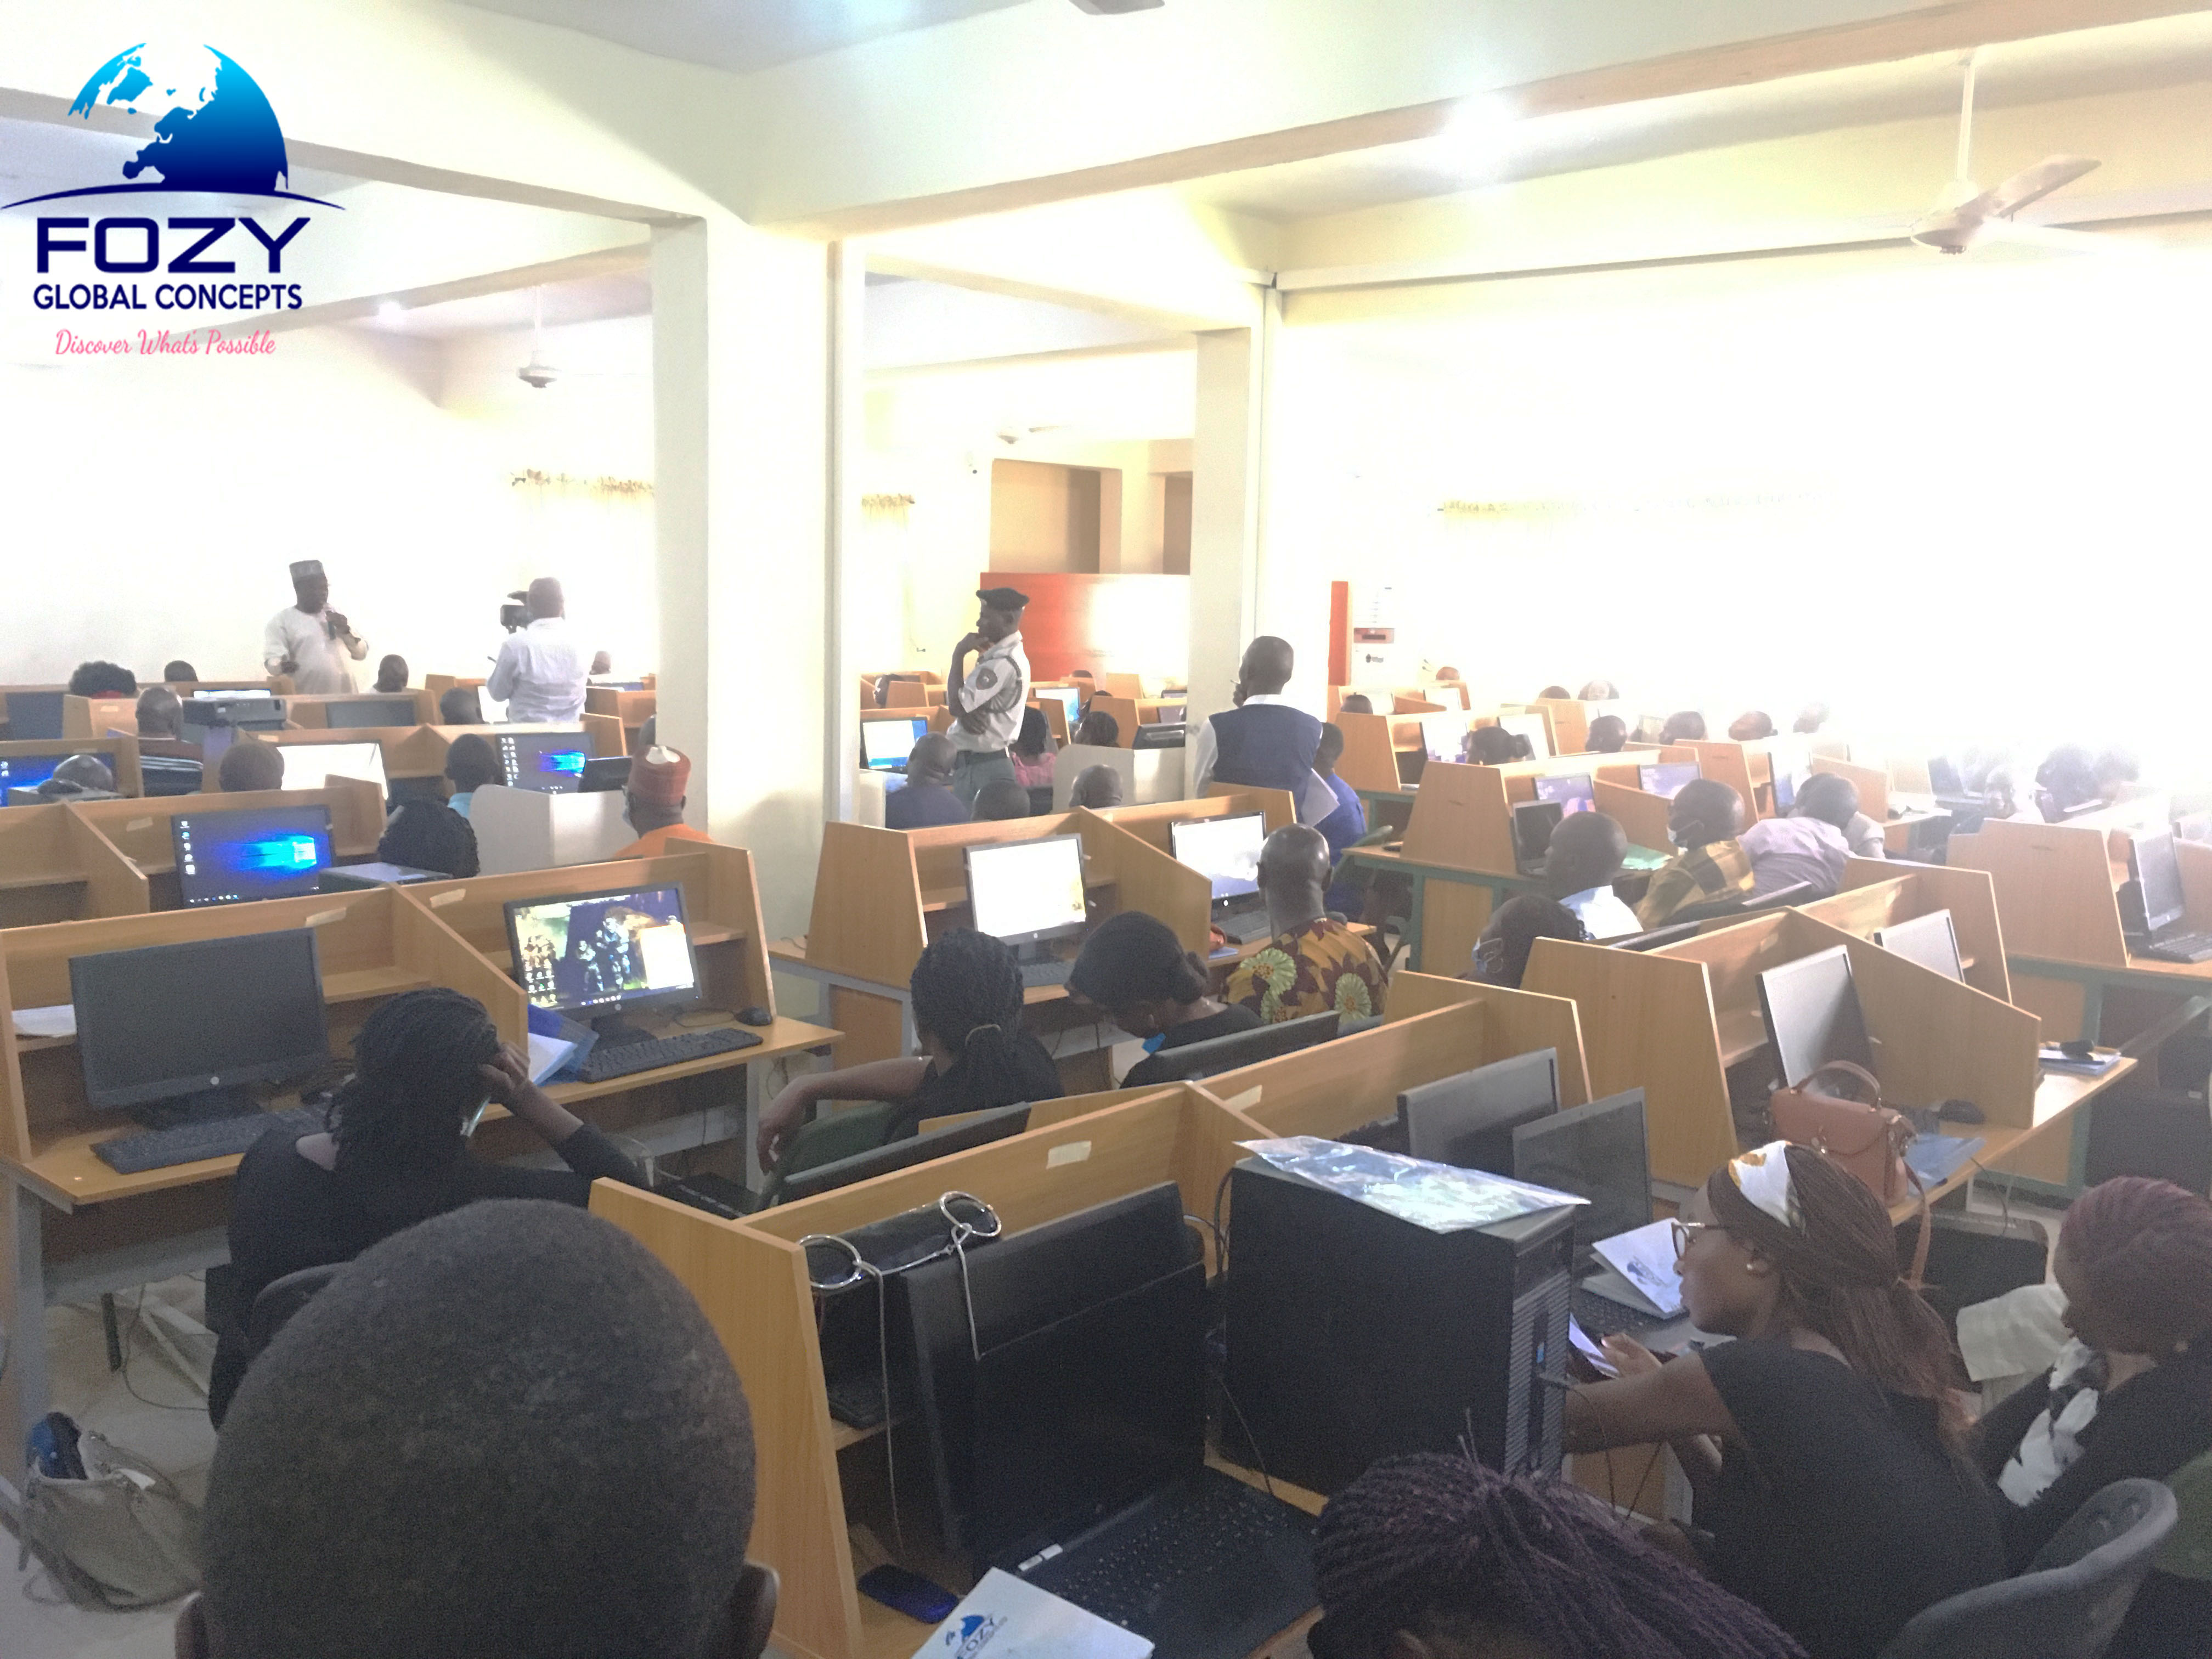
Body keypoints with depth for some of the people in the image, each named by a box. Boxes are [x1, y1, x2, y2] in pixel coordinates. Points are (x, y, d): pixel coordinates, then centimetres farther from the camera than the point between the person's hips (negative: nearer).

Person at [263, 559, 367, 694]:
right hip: (305, 701, -4)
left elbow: (361, 653, 15)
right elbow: (272, 657, -8)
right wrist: (282, 665, -31)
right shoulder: (281, 621, 3)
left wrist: (346, 631, -2)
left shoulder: (337, 615, 17)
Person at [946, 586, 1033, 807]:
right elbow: (964, 703, 13)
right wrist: (965, 712, -12)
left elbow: (956, 704, -21)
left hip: (984, 767, -10)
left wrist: (959, 654, -12)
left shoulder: (1003, 664, -20)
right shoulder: (1004, 655, 12)